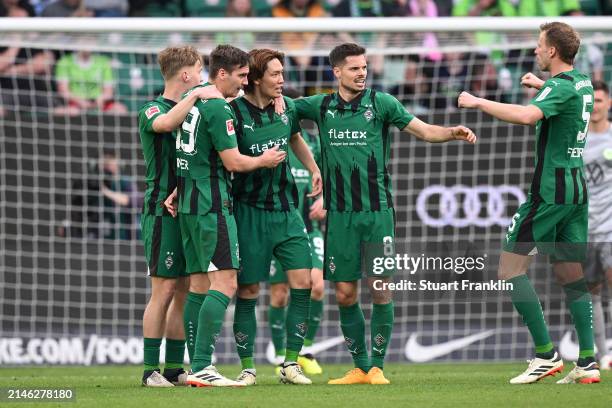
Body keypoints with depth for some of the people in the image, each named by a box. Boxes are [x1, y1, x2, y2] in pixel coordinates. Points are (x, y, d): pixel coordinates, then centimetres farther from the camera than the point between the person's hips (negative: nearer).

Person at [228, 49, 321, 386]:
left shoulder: (287, 107, 5)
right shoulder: (235, 112, -13)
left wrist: (314, 169, 24)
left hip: (286, 209, 5)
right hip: (250, 210, -5)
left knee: (302, 280, -5)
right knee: (248, 290, 0)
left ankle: (290, 363, 2)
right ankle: (247, 367, 10)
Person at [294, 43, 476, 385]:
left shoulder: (381, 103, 0)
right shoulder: (321, 107, 6)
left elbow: (425, 131, 0)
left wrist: (454, 132, -18)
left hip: (377, 212, -2)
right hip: (340, 214, 2)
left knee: (381, 290, -5)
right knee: (345, 294, 3)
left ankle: (376, 366, 4)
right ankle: (360, 367, 14)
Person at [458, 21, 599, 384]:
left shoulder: (560, 88, -16)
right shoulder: (583, 83, 12)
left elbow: (527, 115, -36)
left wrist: (478, 102, -26)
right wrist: (542, 84, 49)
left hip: (550, 190, -9)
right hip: (577, 188, 9)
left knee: (511, 269, -4)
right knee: (571, 275, 10)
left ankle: (546, 354, -9)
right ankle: (588, 362, 3)